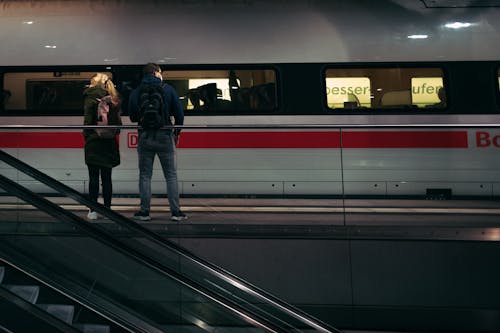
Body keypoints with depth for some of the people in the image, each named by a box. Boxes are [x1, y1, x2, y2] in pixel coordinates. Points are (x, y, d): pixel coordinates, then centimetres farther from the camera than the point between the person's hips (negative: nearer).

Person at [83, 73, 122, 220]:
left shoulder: (91, 96, -6)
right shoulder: (113, 99, 10)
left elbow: (88, 120, -10)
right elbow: (117, 121, 7)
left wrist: (86, 135, 0)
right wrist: (114, 132, 10)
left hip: (94, 141, -4)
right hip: (109, 142, 5)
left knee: (93, 177, -1)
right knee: (107, 177, 8)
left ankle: (93, 210, 0)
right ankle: (107, 209, 10)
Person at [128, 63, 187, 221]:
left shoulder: (136, 92, 1)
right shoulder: (168, 89, -1)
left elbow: (133, 117, 5)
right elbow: (179, 113, -1)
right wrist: (176, 132, 13)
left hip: (145, 137, 1)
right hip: (165, 137, -1)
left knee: (145, 176, 7)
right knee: (171, 175, 4)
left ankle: (144, 211, 6)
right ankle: (176, 212, 2)